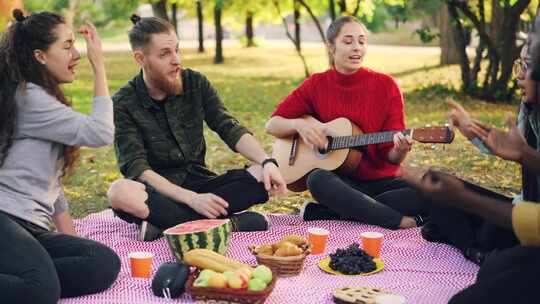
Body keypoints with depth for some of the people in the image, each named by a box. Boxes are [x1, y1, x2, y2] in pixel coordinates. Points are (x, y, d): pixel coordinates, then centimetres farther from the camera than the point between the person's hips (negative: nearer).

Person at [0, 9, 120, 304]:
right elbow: (100, 132, -12)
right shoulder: (27, 96, -6)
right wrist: (99, 66, -5)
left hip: (33, 228, 9)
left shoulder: (41, 98, 25)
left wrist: (70, 235, 17)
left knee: (105, 263, -19)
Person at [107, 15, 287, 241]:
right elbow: (138, 168, -17)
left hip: (200, 183, 4)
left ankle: (165, 224, -26)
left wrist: (267, 162, -20)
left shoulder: (195, 83, 2)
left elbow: (230, 129, -2)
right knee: (120, 193, -36)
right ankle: (230, 223, -31)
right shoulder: (123, 104, -10)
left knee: (262, 175, -19)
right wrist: (191, 198, -28)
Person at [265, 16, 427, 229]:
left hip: (381, 181, 1)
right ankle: (404, 222, -29)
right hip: (342, 181, 0)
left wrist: (400, 151, -28)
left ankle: (323, 213, -26)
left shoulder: (385, 86, -2)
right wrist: (299, 124, -16)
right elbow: (272, 125, 5)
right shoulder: (316, 85, 2)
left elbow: (391, 157, -3)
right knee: (318, 179, -35)